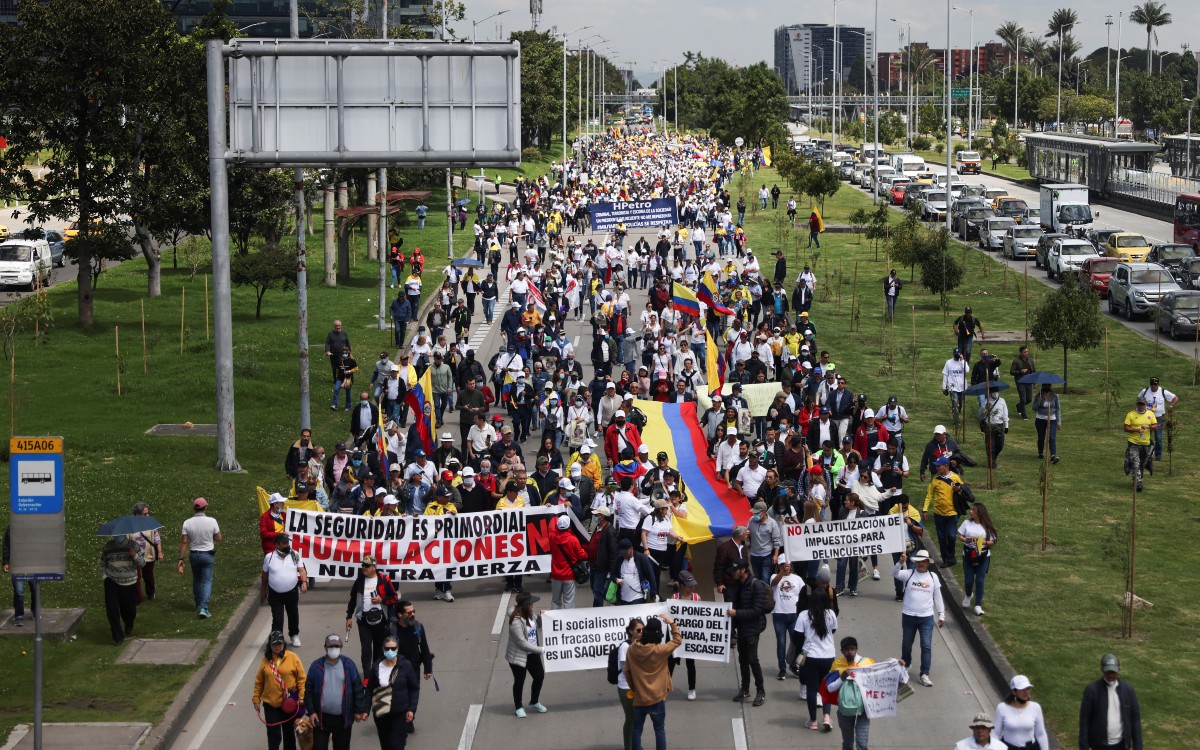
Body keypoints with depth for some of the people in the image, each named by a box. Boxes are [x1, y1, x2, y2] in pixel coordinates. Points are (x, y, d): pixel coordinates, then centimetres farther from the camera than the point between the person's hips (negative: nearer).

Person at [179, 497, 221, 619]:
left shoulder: (187, 523, -9)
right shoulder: (212, 522, -13)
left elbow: (184, 542, -8)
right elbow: (218, 538, -4)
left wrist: (181, 559, -4)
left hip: (194, 555, 2)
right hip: (208, 555, -2)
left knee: (196, 580, 19)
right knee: (207, 581, 1)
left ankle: (198, 606, 30)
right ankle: (203, 608, -13)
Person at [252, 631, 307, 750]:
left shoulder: (292, 657, -6)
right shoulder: (266, 660, 0)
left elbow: (302, 678, -4)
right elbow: (259, 681, 6)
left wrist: (302, 697, -9)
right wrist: (256, 699, 4)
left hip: (289, 703, 0)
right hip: (270, 703, 0)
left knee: (289, 731, 16)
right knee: (273, 734, -2)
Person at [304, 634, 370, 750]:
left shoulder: (348, 664, -2)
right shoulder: (316, 666, -3)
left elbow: (358, 688, 0)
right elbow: (308, 690, 0)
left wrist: (358, 710, -2)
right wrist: (311, 711, -5)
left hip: (343, 718, 1)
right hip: (322, 717, -1)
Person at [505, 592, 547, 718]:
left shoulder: (529, 614, -3)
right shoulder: (516, 621, -28)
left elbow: (536, 625, 18)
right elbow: (522, 642, -27)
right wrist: (541, 650, -23)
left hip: (532, 654, 8)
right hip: (518, 656, -8)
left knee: (540, 675, 14)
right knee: (519, 681, 8)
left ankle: (534, 702, 37)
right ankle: (519, 707, 28)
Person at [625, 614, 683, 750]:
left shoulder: (632, 650, -7)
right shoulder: (660, 650, -17)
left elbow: (627, 671, 3)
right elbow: (677, 640, -1)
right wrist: (672, 623, 5)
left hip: (638, 698, 3)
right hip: (656, 698, -3)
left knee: (637, 729, 13)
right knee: (659, 730, 10)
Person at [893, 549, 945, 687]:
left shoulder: (933, 577, 4)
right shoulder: (909, 574, -1)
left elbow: (938, 597, 9)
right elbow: (895, 573, -19)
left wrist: (941, 615, 8)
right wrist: (900, 562, -37)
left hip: (927, 617, 0)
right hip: (909, 616, 0)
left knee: (926, 646, -6)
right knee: (906, 644, 13)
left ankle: (924, 675, -3)